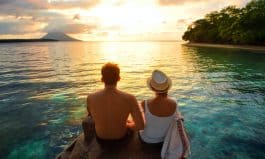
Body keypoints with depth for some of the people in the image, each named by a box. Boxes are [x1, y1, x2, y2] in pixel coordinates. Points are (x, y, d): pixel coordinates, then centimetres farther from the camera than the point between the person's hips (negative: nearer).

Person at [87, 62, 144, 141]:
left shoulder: (90, 98, -27)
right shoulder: (130, 99, -33)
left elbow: (91, 115, -5)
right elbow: (141, 126, -30)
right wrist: (128, 125, -7)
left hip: (100, 135, 2)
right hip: (121, 135, -1)